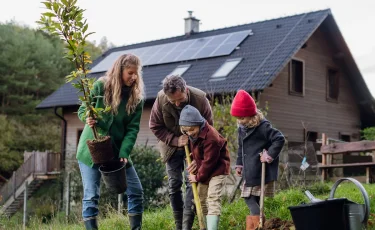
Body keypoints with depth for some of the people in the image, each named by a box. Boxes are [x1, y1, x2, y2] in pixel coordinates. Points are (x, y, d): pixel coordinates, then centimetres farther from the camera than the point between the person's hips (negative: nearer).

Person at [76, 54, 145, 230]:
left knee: (136, 191, 3)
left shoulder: (137, 96, -3)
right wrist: (87, 118, -26)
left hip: (118, 150, 3)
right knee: (91, 195, -3)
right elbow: (82, 110, -2)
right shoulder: (101, 86, -9)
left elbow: (133, 128, -7)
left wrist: (124, 153, -19)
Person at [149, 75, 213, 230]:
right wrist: (175, 140, -20)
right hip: (172, 147, 2)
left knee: (192, 182, -11)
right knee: (174, 185, 5)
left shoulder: (200, 98, -25)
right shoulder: (161, 99, -23)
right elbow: (155, 126, -10)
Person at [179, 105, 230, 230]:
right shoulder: (194, 135, -3)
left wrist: (198, 177, -13)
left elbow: (209, 161, -23)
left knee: (213, 199, -17)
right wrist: (195, 163, -3)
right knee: (200, 198, 13)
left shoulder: (211, 138, -30)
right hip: (203, 170, 9)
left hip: (217, 169, -9)